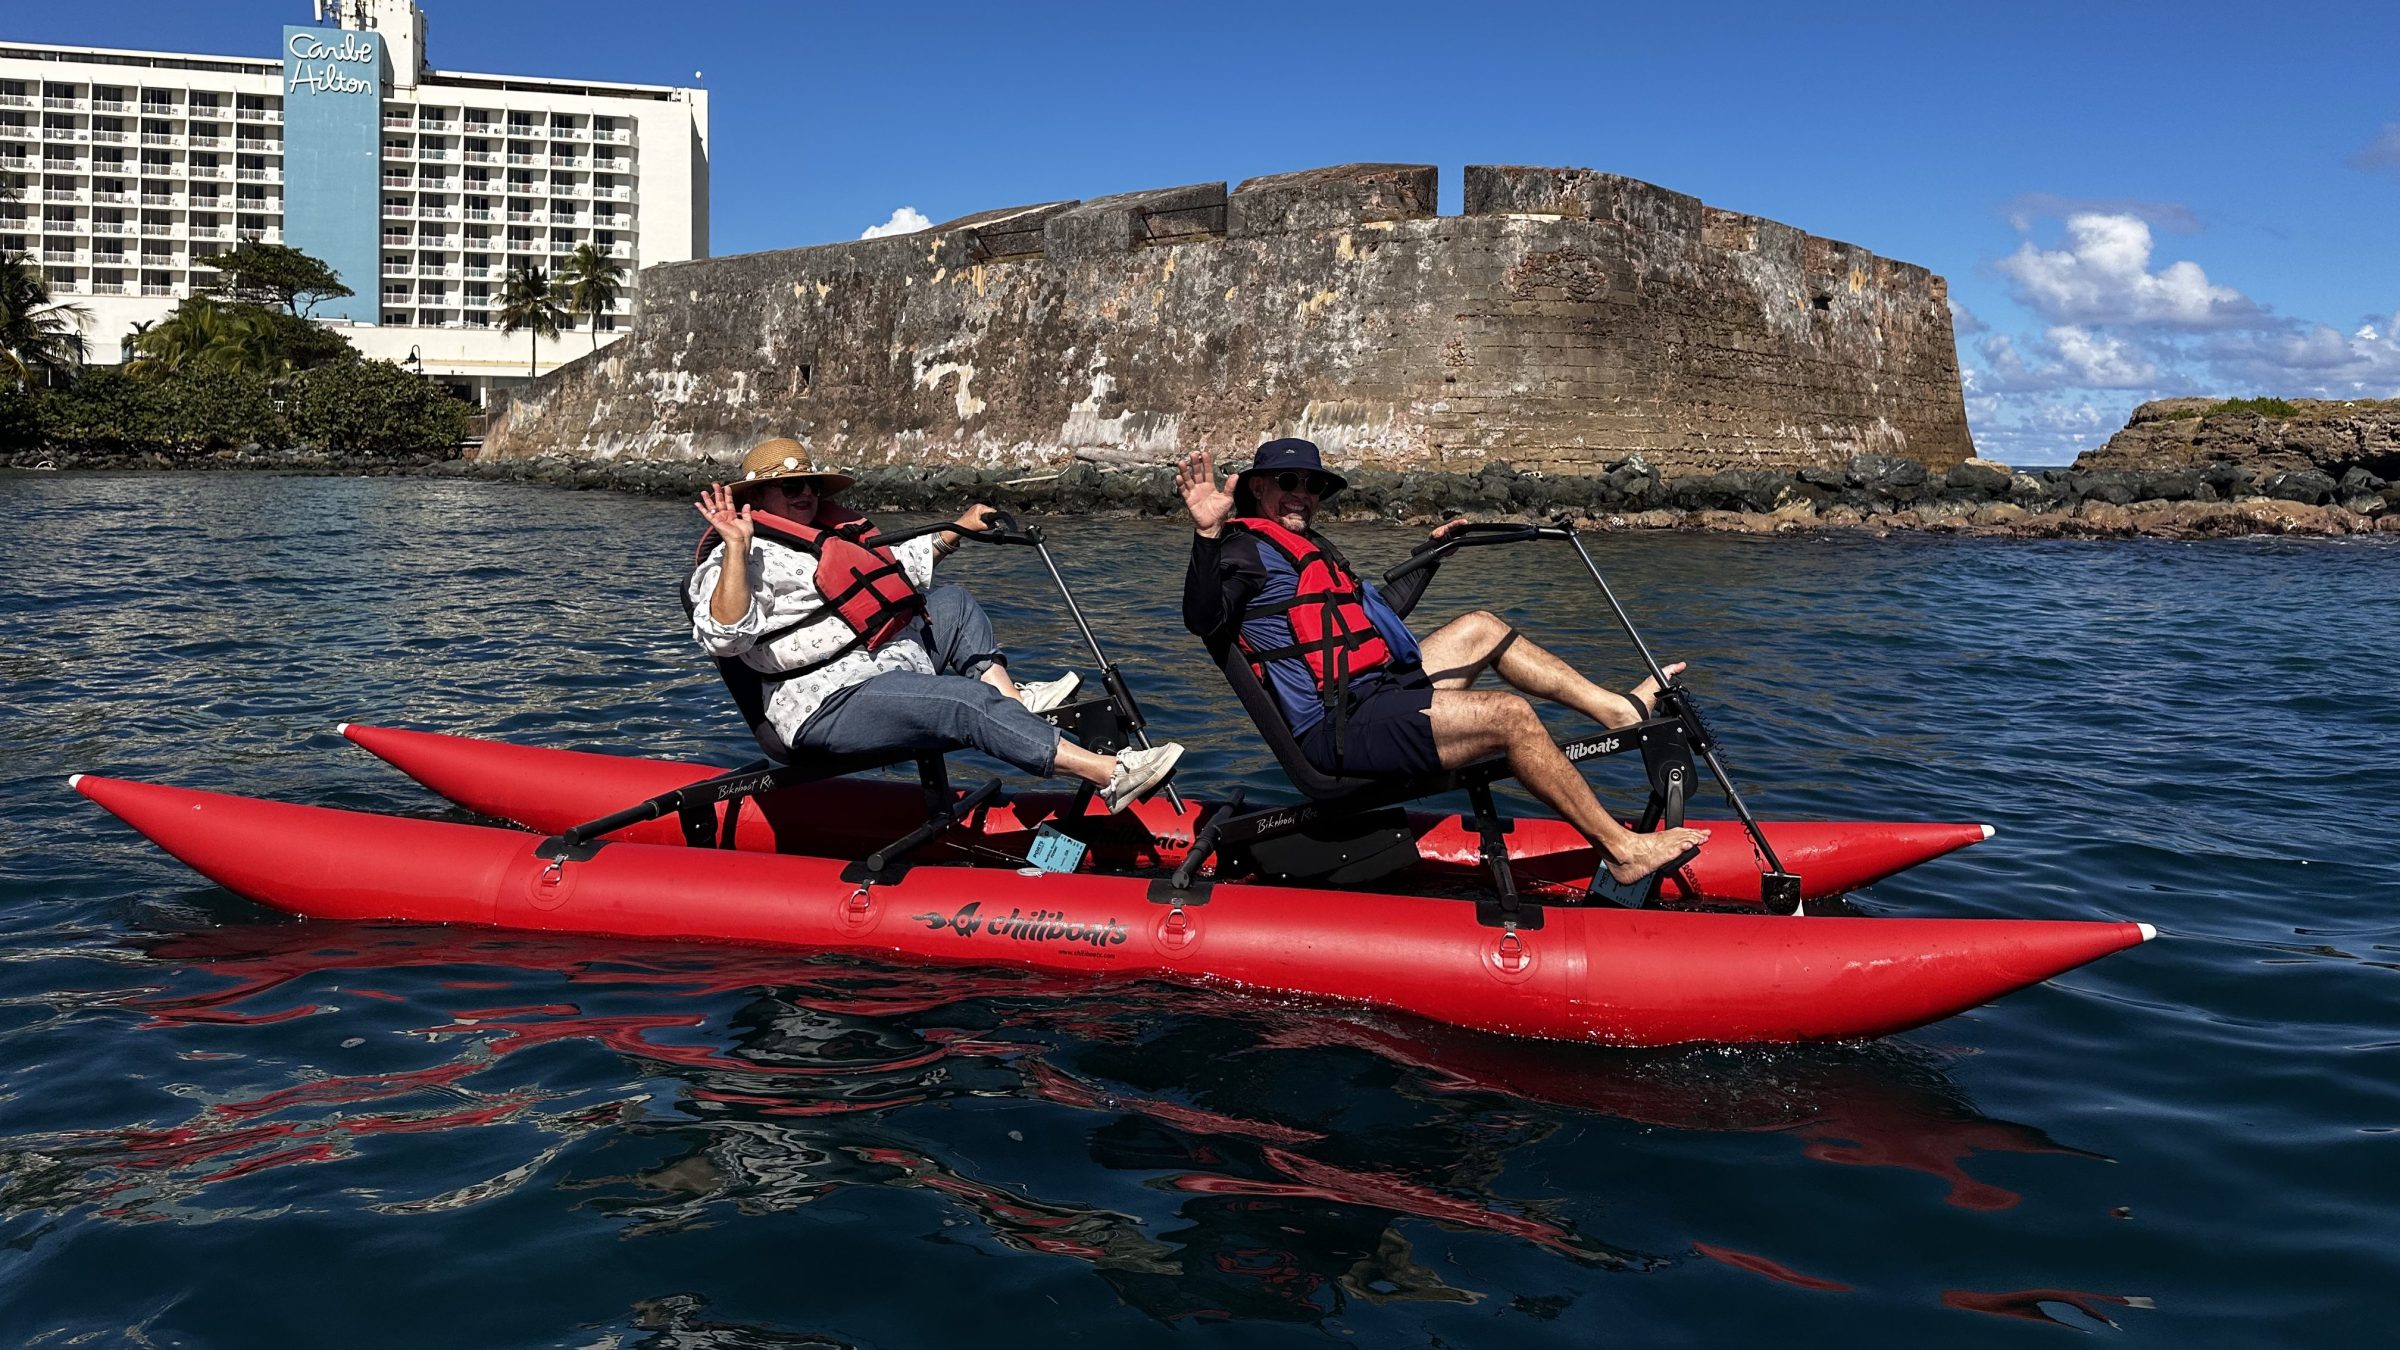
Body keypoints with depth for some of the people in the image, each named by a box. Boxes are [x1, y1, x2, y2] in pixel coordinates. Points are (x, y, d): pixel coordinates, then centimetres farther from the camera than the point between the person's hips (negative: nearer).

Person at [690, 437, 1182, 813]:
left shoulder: (830, 533, 22)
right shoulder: (751, 557, -6)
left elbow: (896, 568, 37)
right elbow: (724, 636, -25)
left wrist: (956, 530, 35)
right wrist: (736, 549, -31)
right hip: (833, 705, -11)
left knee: (952, 603, 22)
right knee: (970, 700, -28)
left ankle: (1009, 695, -4)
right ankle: (1111, 775, -36)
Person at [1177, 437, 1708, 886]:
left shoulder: (1309, 546, 25)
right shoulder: (1249, 549, -7)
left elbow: (1377, 613, 36)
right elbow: (1203, 618, -27)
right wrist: (1208, 534, -42)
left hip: (1374, 693, 11)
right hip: (1339, 728, -11)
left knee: (1482, 627, 18)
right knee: (1511, 715, -18)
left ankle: (1621, 709, 17)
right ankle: (1623, 850, -11)